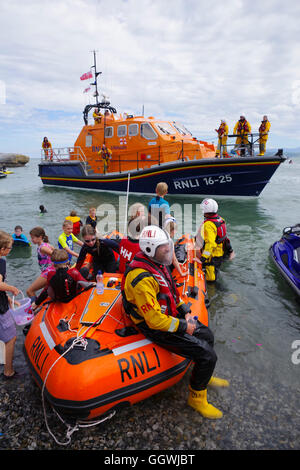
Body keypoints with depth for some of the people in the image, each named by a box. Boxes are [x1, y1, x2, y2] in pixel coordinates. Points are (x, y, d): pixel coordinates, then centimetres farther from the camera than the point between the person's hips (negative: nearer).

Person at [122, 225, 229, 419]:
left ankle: (204, 375, 42)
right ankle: (196, 397, 15)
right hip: (157, 328, -10)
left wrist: (185, 311, 5)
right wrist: (184, 327, -18)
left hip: (169, 315, 10)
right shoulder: (142, 279, -31)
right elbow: (155, 320, -29)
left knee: (206, 335, 20)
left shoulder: (157, 264, 1)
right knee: (207, 355, -10)